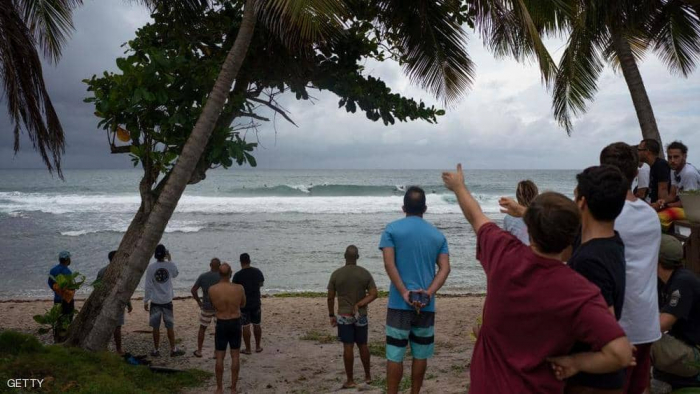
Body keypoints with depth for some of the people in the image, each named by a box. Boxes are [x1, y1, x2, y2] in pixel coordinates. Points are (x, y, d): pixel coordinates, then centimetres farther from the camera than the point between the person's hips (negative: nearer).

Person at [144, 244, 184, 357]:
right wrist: (169, 260, 20)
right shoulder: (170, 265, -8)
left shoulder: (151, 267, -10)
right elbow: (175, 274, 16)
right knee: (170, 326, 9)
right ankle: (173, 350, 15)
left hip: (155, 301, -1)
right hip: (167, 301, 1)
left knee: (156, 327, 7)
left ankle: (156, 350, 14)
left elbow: (148, 286, -8)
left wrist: (146, 301, 1)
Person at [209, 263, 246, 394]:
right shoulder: (239, 288, -14)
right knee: (235, 356, 10)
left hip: (221, 324, 0)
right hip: (235, 323, 0)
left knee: (219, 357, 10)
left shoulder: (212, 290, -14)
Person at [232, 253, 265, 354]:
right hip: (256, 303, 3)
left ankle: (248, 349, 9)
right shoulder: (257, 272, -3)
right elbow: (261, 284, 14)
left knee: (246, 326, 4)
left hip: (243, 304, -3)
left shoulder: (238, 275, -15)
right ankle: (258, 347, 22)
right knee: (257, 325, 15)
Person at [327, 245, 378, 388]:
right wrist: (359, 305, -10)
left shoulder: (336, 274, -7)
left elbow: (330, 297, -3)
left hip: (343, 316, -2)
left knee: (348, 347, 0)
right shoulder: (365, 273, -3)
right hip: (361, 316, 2)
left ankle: (350, 380, 5)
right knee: (363, 345, 14)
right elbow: (374, 294, -8)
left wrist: (331, 315, 6)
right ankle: (368, 375, 24)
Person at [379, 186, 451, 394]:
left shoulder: (392, 229, -1)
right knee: (420, 354, 12)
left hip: (400, 303, -3)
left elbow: (389, 264, -12)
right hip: (426, 305, 3)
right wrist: (428, 293, -10)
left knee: (395, 354, 2)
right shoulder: (438, 235, 9)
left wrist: (404, 293, -14)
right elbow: (445, 268, -2)